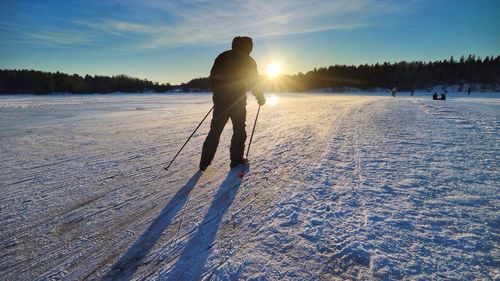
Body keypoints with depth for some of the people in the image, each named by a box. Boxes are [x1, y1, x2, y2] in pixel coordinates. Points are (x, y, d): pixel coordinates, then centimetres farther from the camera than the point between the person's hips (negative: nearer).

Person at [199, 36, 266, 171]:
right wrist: (260, 98, 11)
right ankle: (236, 160, 10)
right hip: (237, 100, -4)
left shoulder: (222, 56, 12)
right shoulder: (248, 61, -1)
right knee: (239, 130, 10)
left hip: (219, 99, 4)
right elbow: (254, 82, -2)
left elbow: (212, 76, 13)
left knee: (215, 131, 10)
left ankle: (205, 162, 10)